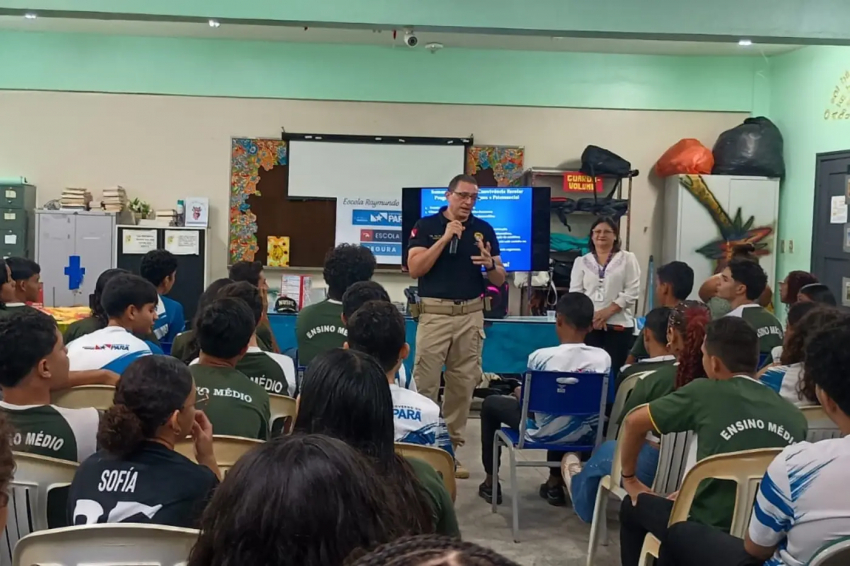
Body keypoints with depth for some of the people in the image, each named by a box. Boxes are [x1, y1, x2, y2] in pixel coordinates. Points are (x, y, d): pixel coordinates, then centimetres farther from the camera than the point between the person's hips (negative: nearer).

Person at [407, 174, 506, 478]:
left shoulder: (484, 229, 7)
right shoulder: (426, 225, 0)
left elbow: (500, 280, 8)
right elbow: (415, 269, -12)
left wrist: (490, 264, -15)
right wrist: (446, 237, -16)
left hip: (471, 314, 3)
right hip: (434, 313, -3)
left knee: (463, 384, 7)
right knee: (425, 383, -3)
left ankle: (452, 447, 17)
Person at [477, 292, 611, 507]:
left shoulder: (541, 356, -21)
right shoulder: (604, 358, -12)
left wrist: (519, 393, 15)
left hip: (544, 433, -4)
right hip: (585, 435, 4)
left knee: (490, 404, 20)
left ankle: (491, 482, 25)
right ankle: (555, 483, 41)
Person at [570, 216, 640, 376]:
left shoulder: (627, 259, 6)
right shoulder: (582, 261, 11)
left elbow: (632, 291, -2)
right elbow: (575, 292, 5)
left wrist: (608, 311, -12)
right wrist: (592, 315, -10)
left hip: (618, 324, -1)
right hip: (588, 324, 2)